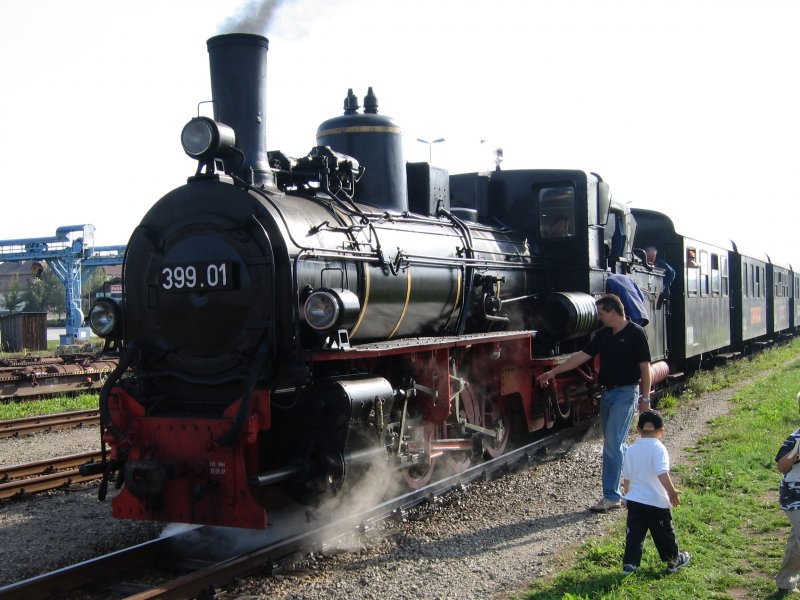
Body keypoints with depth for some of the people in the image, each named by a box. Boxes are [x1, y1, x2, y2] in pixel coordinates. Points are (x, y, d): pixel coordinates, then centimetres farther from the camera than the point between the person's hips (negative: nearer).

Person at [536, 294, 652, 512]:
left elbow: (645, 367, -10)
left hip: (625, 393, -8)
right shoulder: (603, 335, 10)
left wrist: (645, 399, -13)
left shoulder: (635, 333, -10)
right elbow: (581, 356, 11)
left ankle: (611, 496, -3)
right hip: (607, 393, 8)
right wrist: (552, 372, 9)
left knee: (612, 444, -9)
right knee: (614, 443, 12)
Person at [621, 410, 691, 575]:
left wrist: (627, 494, 27)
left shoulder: (631, 450, 4)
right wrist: (672, 493, -15)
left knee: (634, 533, 8)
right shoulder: (658, 448, -14)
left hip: (634, 501, 4)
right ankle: (674, 561, 29)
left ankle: (629, 564, 5)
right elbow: (662, 474, -26)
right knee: (664, 533, 13)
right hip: (657, 502, -4)